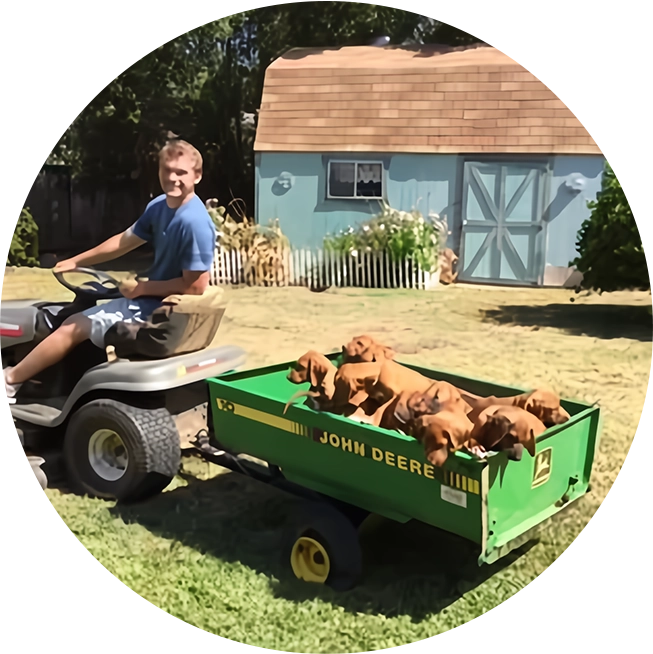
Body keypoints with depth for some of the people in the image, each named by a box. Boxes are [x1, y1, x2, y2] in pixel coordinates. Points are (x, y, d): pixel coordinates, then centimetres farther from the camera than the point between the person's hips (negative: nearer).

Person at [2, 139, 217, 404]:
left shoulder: (194, 222, -26)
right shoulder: (159, 206, 2)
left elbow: (196, 286, -26)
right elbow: (125, 241, 15)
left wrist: (140, 288, -17)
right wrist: (75, 261, 21)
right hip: (153, 299, 9)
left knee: (73, 328, -1)